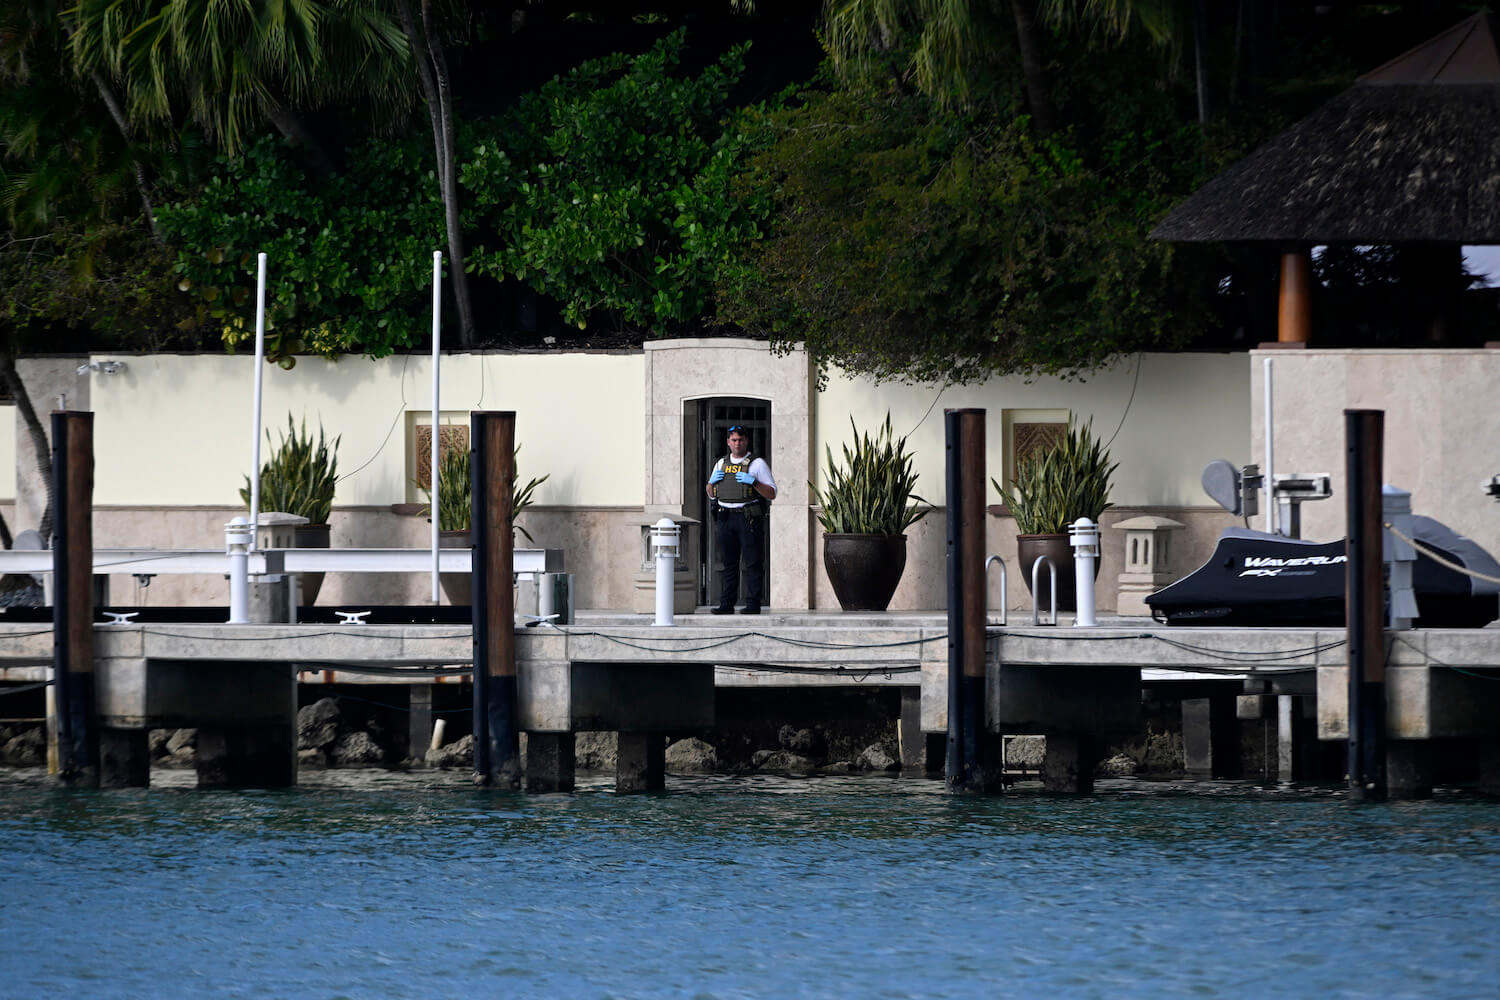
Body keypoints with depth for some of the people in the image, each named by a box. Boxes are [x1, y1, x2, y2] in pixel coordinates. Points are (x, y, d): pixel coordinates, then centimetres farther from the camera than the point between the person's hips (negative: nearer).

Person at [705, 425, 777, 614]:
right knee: (729, 563, 4)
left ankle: (753, 604, -5)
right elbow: (711, 494, 24)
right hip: (725, 518, 5)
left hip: (748, 518, -5)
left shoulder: (757, 464, 3)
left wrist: (754, 482, -16)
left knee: (752, 563, -5)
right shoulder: (721, 464, 17)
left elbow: (771, 493, -2)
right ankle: (726, 604, 5)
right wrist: (712, 481, 3)